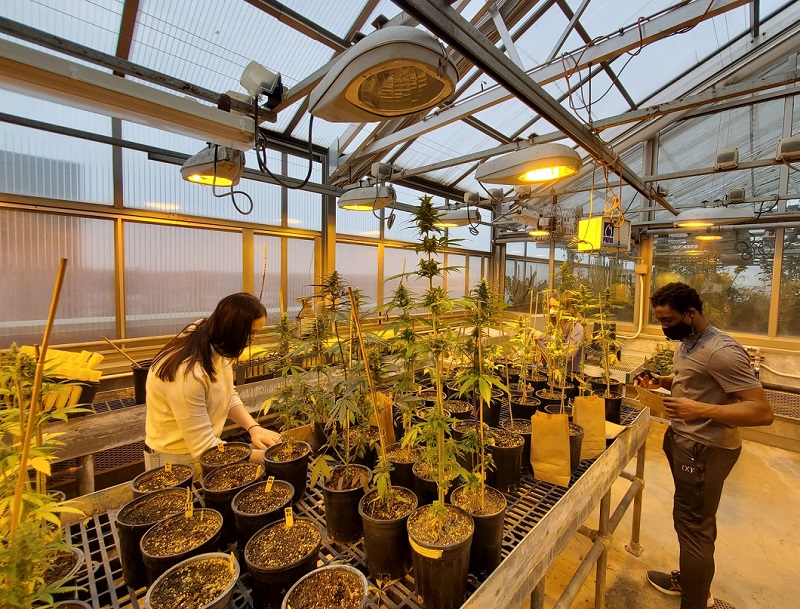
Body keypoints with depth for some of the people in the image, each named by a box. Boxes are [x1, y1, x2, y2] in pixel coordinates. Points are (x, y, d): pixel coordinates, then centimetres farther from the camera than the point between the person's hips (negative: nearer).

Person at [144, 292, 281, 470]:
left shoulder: (215, 344, -12)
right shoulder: (188, 374, -34)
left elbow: (229, 396, -2)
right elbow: (203, 447, -27)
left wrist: (253, 427, -16)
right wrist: (262, 455, -23)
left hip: (202, 445, 6)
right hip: (176, 458, -6)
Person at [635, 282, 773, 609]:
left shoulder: (721, 350, -23)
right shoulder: (688, 341, 6)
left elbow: (762, 411, -24)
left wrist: (701, 409, -33)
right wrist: (661, 381, 5)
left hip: (705, 449, -9)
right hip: (685, 440, 9)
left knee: (693, 525, 2)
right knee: (698, 520, 22)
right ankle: (692, 580, 39)